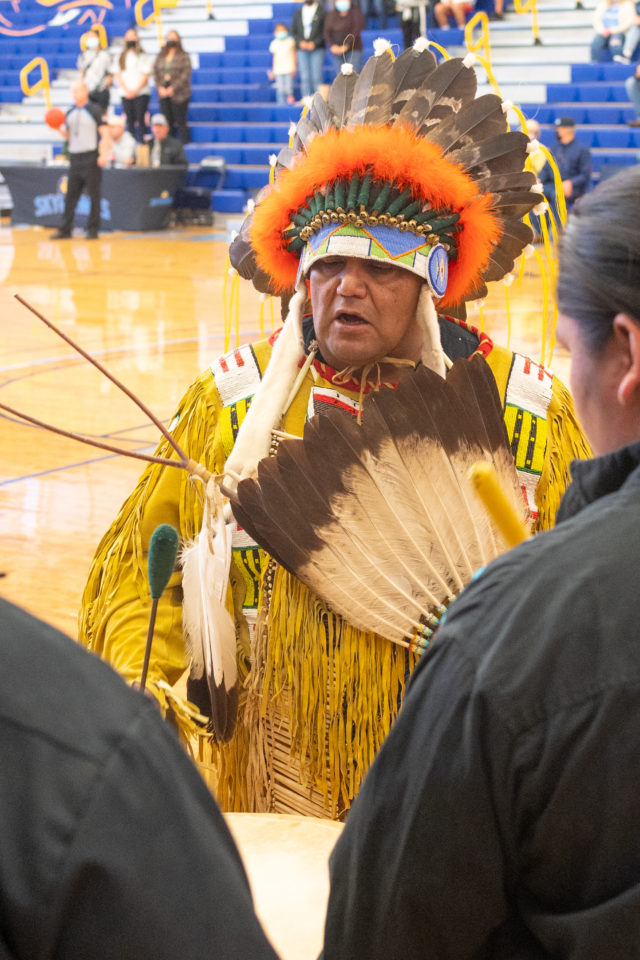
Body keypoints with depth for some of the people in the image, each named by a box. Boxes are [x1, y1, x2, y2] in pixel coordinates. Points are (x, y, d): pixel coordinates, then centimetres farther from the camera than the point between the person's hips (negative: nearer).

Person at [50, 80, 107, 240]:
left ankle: (93, 230, 3)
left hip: (91, 157, -6)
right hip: (75, 158, 6)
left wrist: (103, 155, -16)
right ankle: (65, 229, 6)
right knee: (70, 195, 4)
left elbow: (104, 133, -6)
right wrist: (59, 127, 0)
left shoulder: (94, 110, -3)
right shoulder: (70, 113, 14)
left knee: (94, 195, -2)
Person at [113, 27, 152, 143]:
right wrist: (127, 90, -5)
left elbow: (145, 76, -3)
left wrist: (135, 90, -12)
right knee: (130, 121, 2)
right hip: (126, 94, 3)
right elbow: (118, 76, 8)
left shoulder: (142, 56, 4)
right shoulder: (121, 57, 14)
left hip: (141, 93, -3)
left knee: (140, 120, -12)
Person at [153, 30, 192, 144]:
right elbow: (155, 73, 10)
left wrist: (173, 88, -14)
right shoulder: (160, 56, 13)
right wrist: (160, 87, -7)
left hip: (179, 94, -4)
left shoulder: (183, 56, 0)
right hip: (163, 93, 4)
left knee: (180, 122, -4)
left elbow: (186, 74, -8)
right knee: (167, 122, 3)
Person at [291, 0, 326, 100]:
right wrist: (300, 42, -4)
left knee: (316, 76, -9)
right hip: (302, 49, 3)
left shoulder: (321, 11, 5)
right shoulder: (298, 13, 15)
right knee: (304, 77, -3)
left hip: (317, 48, -3)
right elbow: (293, 31, 14)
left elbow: (326, 31, 0)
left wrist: (315, 43, -11)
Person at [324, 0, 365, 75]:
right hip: (337, 52, 4)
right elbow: (327, 32, 4)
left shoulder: (356, 12, 0)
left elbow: (356, 31, -10)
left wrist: (346, 46, -19)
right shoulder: (331, 15, 12)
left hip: (353, 50, -4)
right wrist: (332, 46, -13)